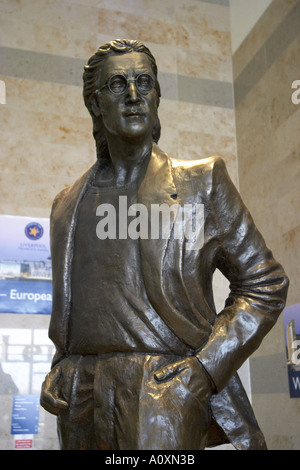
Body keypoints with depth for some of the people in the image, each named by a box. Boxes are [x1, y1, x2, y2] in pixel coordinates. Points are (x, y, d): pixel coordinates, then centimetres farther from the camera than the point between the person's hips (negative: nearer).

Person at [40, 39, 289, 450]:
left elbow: (265, 283, 2)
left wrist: (206, 367, -9)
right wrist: (58, 368, 5)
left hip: (169, 390, -4)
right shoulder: (67, 203, 15)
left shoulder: (202, 181, 3)